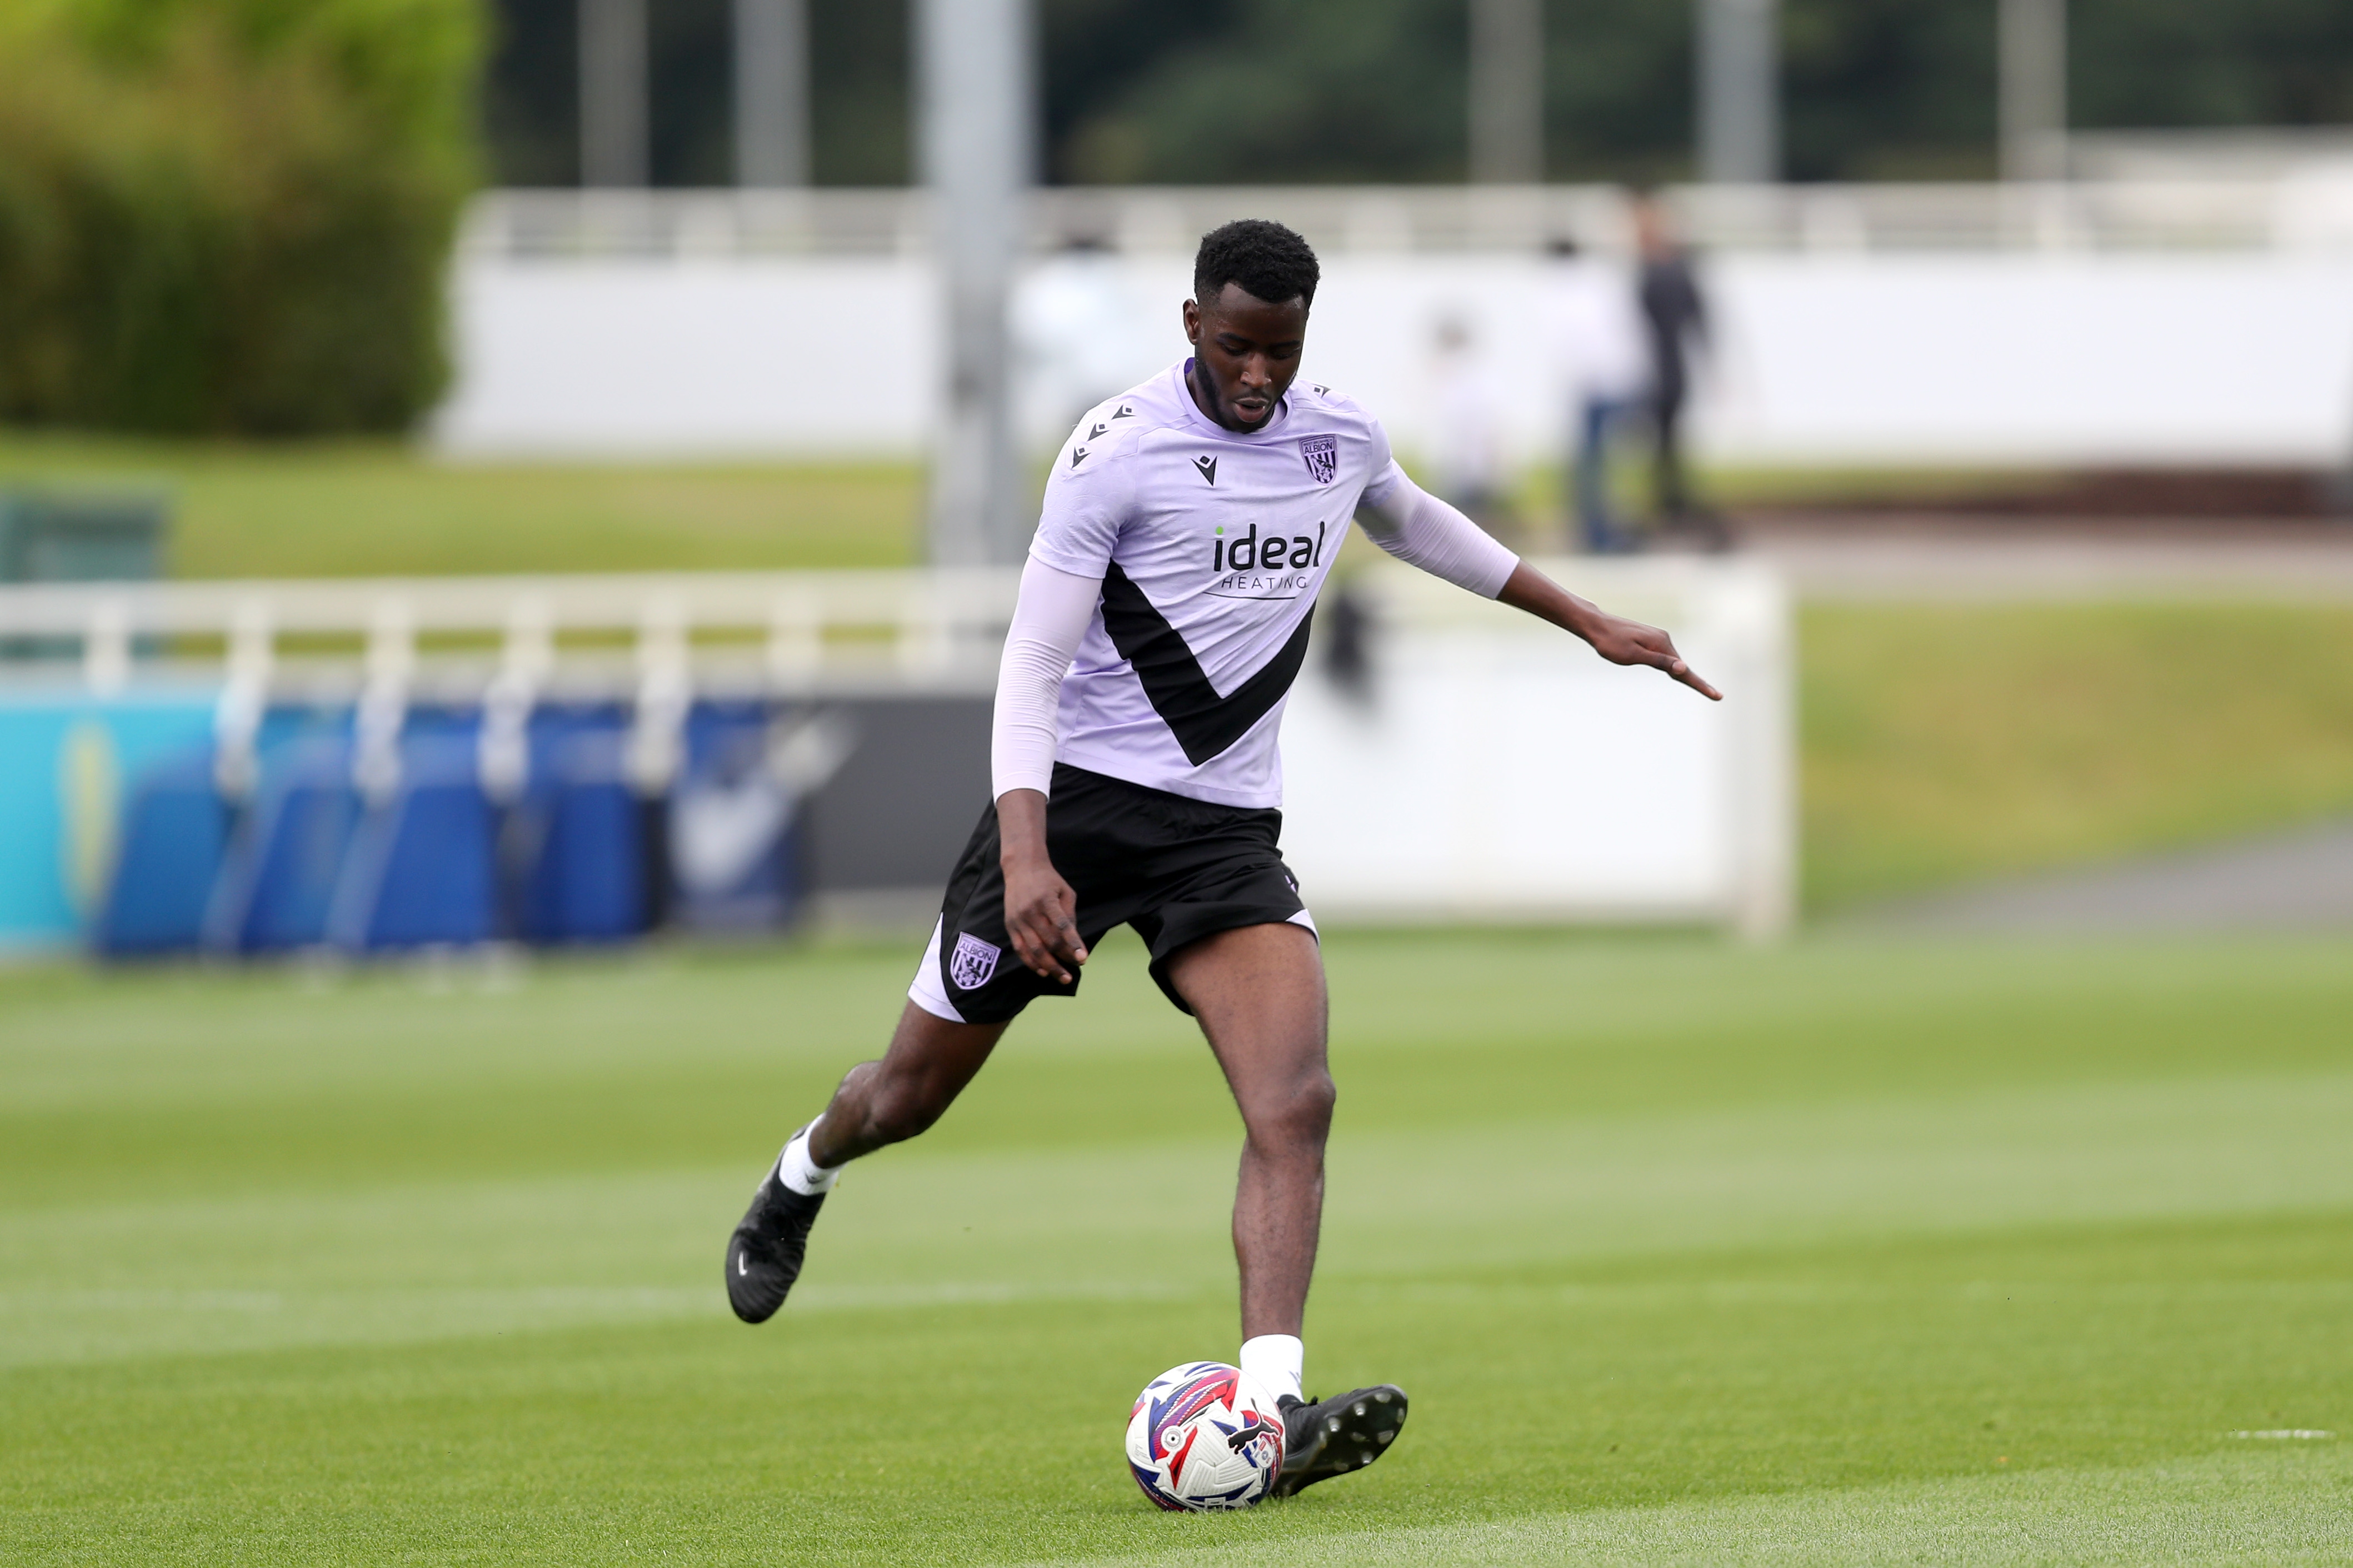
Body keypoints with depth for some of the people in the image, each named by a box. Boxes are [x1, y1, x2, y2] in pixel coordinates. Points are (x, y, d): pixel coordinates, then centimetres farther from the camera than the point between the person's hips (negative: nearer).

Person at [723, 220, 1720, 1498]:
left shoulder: (1342, 439, 4)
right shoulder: (1118, 450, -14)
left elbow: (1414, 524, 29)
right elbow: (1031, 664, -15)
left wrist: (1587, 622, 32)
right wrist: (1026, 855, -28)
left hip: (1224, 825, 3)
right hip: (1072, 797, -3)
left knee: (1295, 1103, -21)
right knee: (915, 1091, 10)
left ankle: (1272, 1413, -32)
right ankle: (796, 1186, 46)